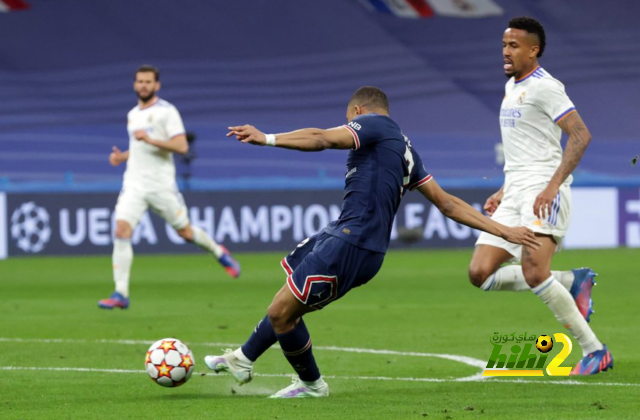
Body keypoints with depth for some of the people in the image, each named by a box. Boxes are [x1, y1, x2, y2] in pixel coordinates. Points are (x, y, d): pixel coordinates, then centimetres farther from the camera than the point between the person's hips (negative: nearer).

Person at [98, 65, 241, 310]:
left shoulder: (166, 111, -6)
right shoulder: (132, 115, 15)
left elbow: (181, 146, -16)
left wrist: (150, 139, -25)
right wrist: (122, 156, 10)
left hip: (161, 186, -5)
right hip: (134, 185, 5)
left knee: (185, 231, 6)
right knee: (121, 231, -14)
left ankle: (219, 252, 39)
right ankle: (121, 294, -15)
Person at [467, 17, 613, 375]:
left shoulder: (544, 86, -8)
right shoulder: (512, 87, 21)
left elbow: (581, 135, -17)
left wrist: (553, 185, -25)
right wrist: (504, 192, 23)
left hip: (544, 191, -9)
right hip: (515, 194, 9)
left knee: (534, 273, -23)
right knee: (480, 273, -4)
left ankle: (595, 350, -13)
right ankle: (572, 282, 8)